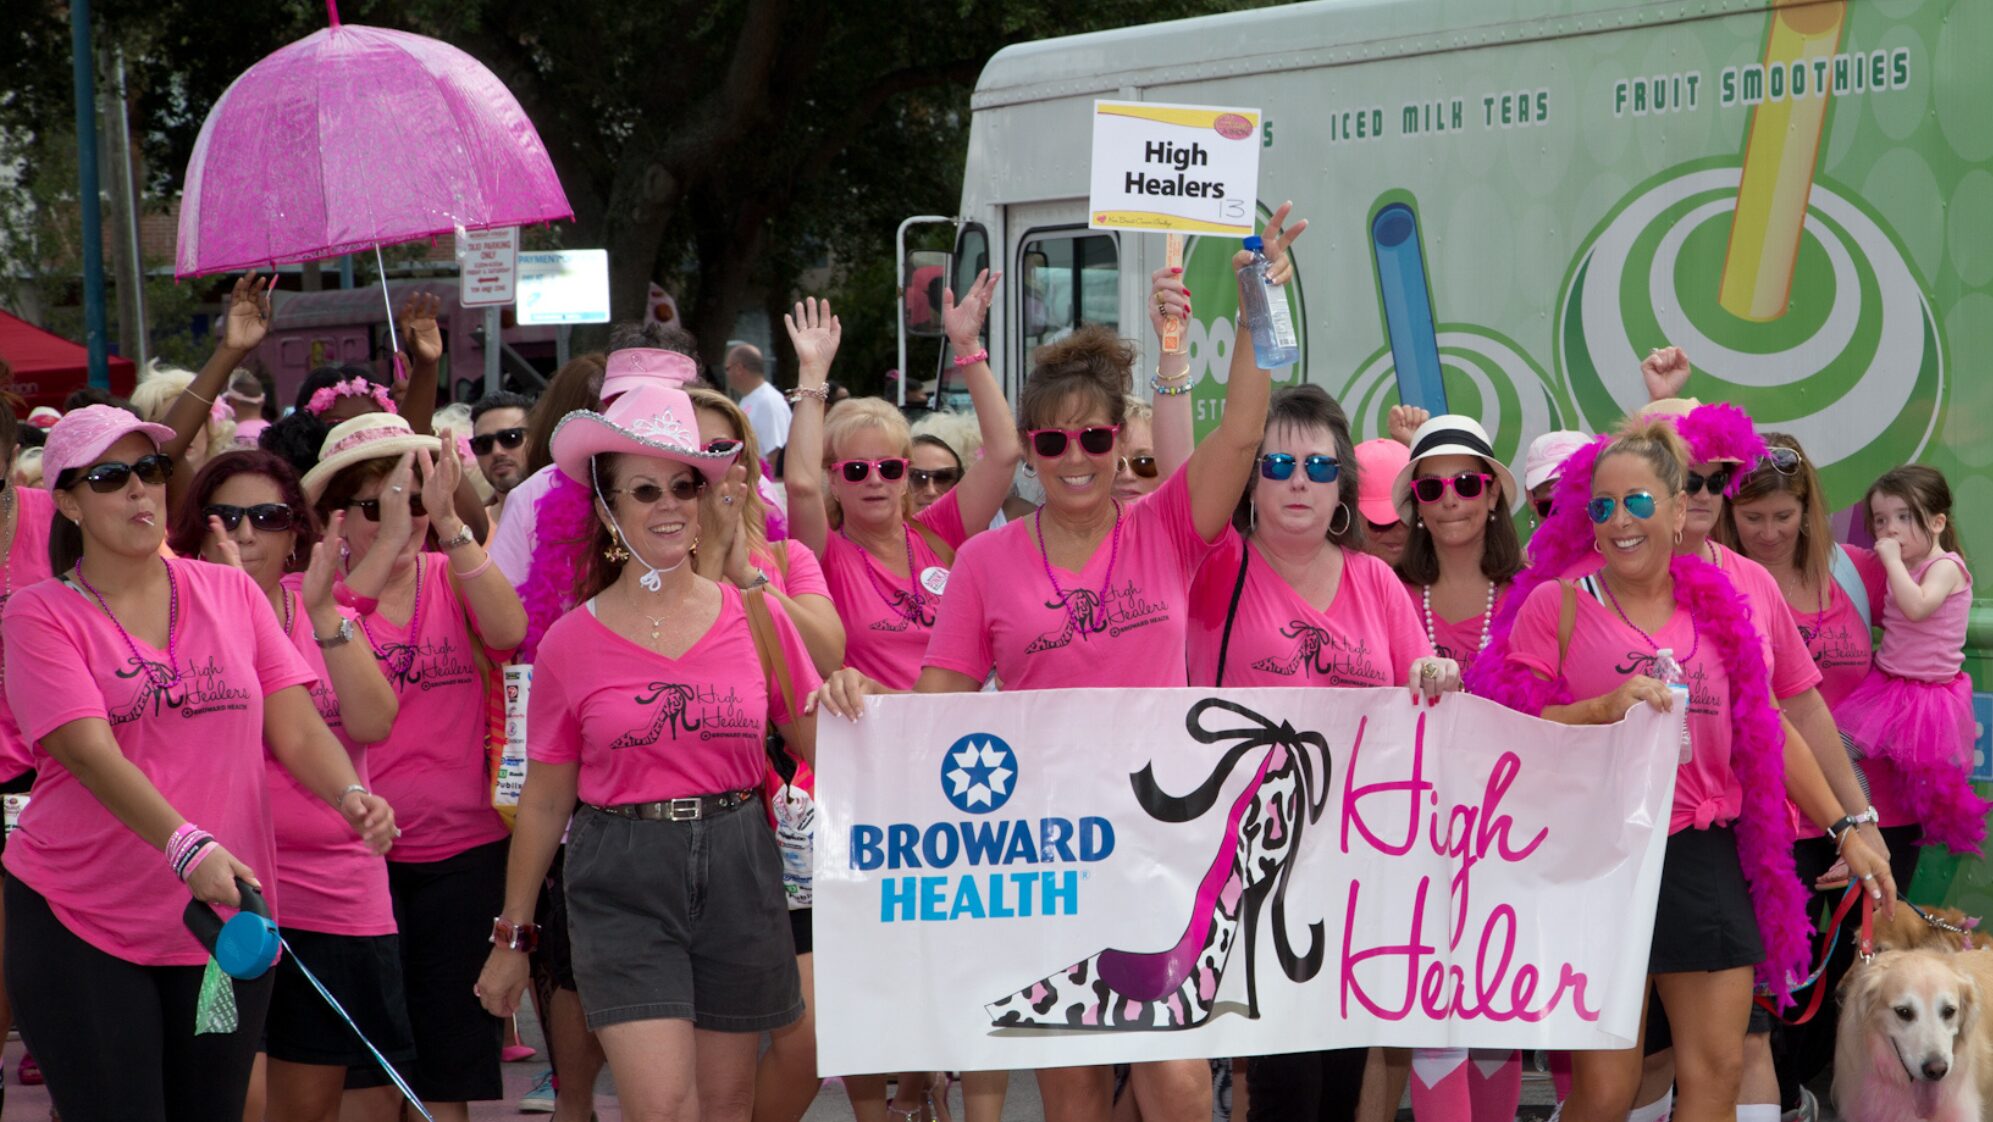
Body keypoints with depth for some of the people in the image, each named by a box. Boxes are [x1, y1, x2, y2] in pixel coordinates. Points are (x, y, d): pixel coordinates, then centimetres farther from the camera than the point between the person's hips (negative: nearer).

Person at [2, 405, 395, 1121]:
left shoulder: (231, 593, 8)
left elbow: (295, 726, 2)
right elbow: (92, 753, -17)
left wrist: (349, 793, -20)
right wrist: (187, 847, -31)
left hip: (225, 918, 3)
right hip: (78, 926, -3)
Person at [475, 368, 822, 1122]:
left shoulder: (756, 617, 2)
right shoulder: (571, 643, 0)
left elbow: (820, 749, 10)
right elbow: (544, 802, 7)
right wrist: (511, 938, 9)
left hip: (737, 870, 2)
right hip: (622, 883, -2)